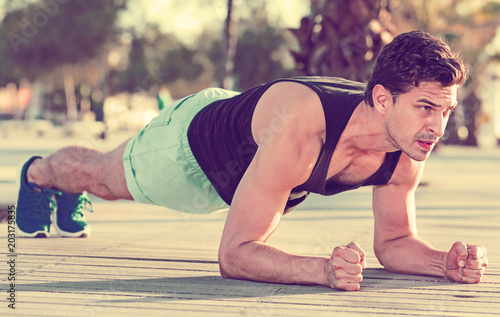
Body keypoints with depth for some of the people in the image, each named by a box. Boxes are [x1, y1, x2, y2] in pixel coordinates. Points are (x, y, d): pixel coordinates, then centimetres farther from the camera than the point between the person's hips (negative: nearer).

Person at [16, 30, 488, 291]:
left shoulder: (408, 149, -32)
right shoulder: (300, 127, -52)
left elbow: (393, 241, -16)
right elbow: (233, 254, -49)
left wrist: (445, 263, -37)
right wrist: (323, 270, -65)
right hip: (192, 141, -5)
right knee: (104, 176, 28)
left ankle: (72, 200, 70)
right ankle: (38, 173, 63)